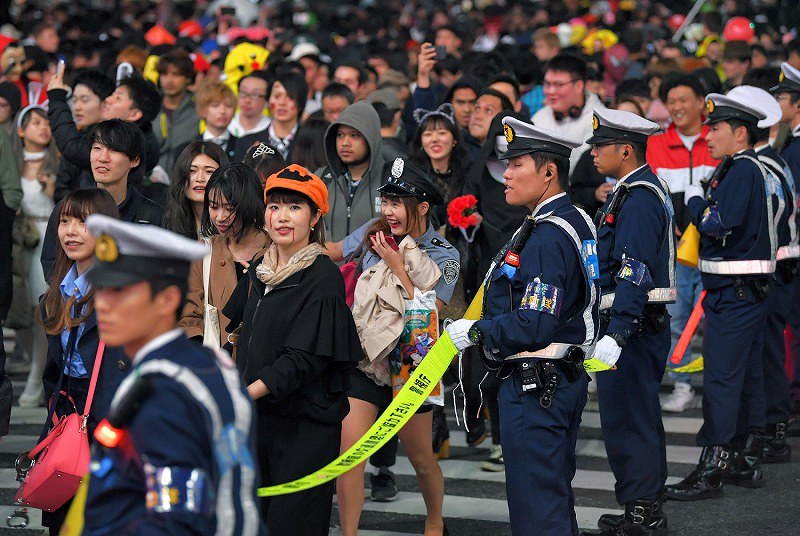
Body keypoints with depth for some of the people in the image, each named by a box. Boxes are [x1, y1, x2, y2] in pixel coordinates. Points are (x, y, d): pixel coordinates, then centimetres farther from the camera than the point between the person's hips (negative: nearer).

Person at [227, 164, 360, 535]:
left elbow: (305, 358, -17)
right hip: (257, 416, 7)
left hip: (304, 424, -7)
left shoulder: (323, 276, -11)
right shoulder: (259, 271, 11)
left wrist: (245, 394, -21)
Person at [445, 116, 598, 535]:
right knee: (555, 496, 20)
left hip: (534, 391, -11)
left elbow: (534, 327, -28)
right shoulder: (575, 221, 11)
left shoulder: (547, 238, -21)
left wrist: (474, 331, -15)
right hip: (563, 380, 11)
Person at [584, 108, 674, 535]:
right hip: (640, 323, 11)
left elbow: (635, 274, -27)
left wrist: (616, 335, -32)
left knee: (627, 418, -6)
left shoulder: (638, 199, -18)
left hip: (631, 324, -11)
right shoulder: (644, 189, 15)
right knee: (639, 416, 16)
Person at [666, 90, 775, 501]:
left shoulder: (742, 170, -15)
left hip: (734, 294, -10)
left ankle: (710, 471, -5)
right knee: (746, 377, 14)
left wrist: (695, 200, -8)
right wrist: (702, 202, 9)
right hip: (746, 293, 10)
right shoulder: (747, 168, 16)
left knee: (721, 379, -8)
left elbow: (719, 224, -24)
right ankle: (747, 463, 22)